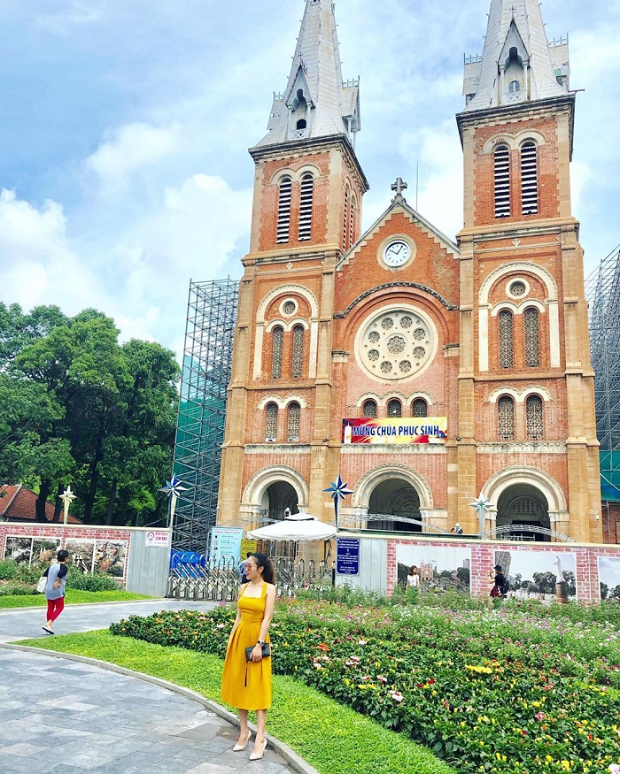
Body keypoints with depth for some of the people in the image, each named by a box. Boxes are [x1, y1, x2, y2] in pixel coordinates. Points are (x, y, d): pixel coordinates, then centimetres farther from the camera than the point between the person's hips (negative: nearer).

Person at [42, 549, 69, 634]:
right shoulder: (64, 567, -14)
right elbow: (60, 574, -33)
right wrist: (58, 582, -18)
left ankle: (50, 627, 18)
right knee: (60, 607, 6)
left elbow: (45, 574, 17)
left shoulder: (52, 566, 8)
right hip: (57, 591, -7)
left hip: (48, 590, 7)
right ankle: (48, 623, -8)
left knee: (50, 608, 14)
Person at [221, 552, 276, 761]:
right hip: (240, 637, 6)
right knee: (239, 684, 10)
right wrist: (230, 640, 9)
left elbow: (267, 618, -13)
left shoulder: (269, 589, -8)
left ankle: (260, 738, 0)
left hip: (256, 638, -6)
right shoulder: (243, 588, 7)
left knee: (257, 687, -4)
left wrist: (259, 644, -18)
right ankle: (244, 732, 21)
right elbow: (238, 616, 12)